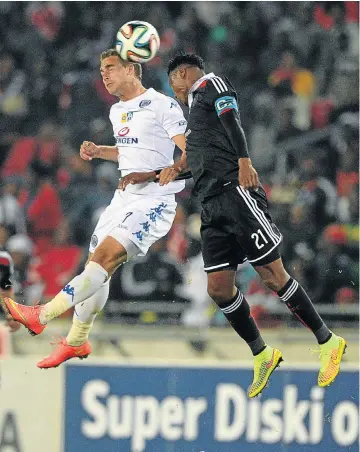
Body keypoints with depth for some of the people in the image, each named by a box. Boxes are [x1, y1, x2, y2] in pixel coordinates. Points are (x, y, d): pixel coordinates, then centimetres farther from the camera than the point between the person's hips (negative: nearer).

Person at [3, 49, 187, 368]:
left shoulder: (163, 107, -12)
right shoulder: (118, 111, 15)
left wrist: (150, 175, -24)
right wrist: (98, 151, 14)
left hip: (154, 201, -9)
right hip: (125, 197, 9)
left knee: (106, 256, -22)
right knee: (98, 264, 8)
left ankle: (41, 316, -30)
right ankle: (77, 341, 20)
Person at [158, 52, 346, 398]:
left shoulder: (210, 84, 3)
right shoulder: (195, 106, 29)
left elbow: (232, 121, -14)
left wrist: (244, 162, -27)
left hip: (235, 191, -9)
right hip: (212, 205, 9)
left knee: (272, 275, -10)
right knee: (218, 288, 1)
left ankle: (327, 343, -2)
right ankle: (262, 356, 12)